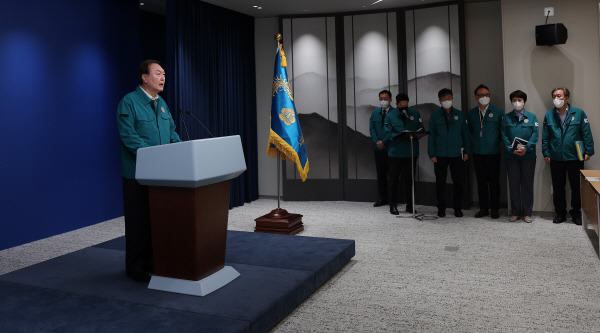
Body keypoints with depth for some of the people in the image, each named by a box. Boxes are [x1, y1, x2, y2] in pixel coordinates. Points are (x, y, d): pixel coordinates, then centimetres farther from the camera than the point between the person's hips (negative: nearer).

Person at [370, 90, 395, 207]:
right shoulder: (375, 113, 12)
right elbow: (372, 129, 8)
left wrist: (384, 142, -14)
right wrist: (377, 141, -7)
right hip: (378, 149, 5)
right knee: (381, 174, 8)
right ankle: (383, 198, 14)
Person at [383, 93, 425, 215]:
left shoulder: (415, 113, 7)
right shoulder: (390, 116, -1)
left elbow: (421, 129, 6)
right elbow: (388, 134, -7)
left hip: (412, 152, 2)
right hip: (395, 153, -2)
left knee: (409, 179, 10)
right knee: (394, 179, 4)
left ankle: (410, 205, 21)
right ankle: (393, 205, 13)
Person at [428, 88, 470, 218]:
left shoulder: (459, 115, 7)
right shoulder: (435, 116, 4)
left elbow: (465, 133, 10)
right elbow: (431, 135, 2)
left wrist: (466, 151, 4)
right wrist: (432, 154, -5)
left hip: (457, 154, 1)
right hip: (440, 155, -1)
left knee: (458, 182, 4)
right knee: (440, 182, 5)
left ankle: (458, 208, 16)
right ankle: (441, 208, 16)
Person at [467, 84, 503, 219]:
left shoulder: (498, 112, 1)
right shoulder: (471, 113, 8)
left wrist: (497, 142, 1)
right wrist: (473, 145, 9)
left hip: (493, 152, -2)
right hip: (477, 152, 3)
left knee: (494, 181, 1)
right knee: (481, 181, 7)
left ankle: (494, 208, 11)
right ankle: (483, 208, 16)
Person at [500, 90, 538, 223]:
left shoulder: (531, 117, 6)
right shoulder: (507, 118, 8)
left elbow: (535, 134, -3)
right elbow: (504, 135, 0)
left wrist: (526, 148, -16)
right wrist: (512, 149, -14)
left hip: (528, 156, 0)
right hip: (511, 156, 1)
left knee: (527, 184, 4)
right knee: (513, 184, 5)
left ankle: (527, 213, 12)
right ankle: (515, 212, 14)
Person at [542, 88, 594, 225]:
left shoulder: (578, 113, 0)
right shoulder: (549, 115, 5)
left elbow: (586, 134, 0)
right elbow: (545, 137, 8)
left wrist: (588, 151, -5)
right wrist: (546, 153, 2)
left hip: (575, 157, -2)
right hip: (556, 158, 2)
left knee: (577, 187, 6)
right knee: (558, 188, 9)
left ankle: (576, 213, 20)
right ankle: (560, 213, 21)